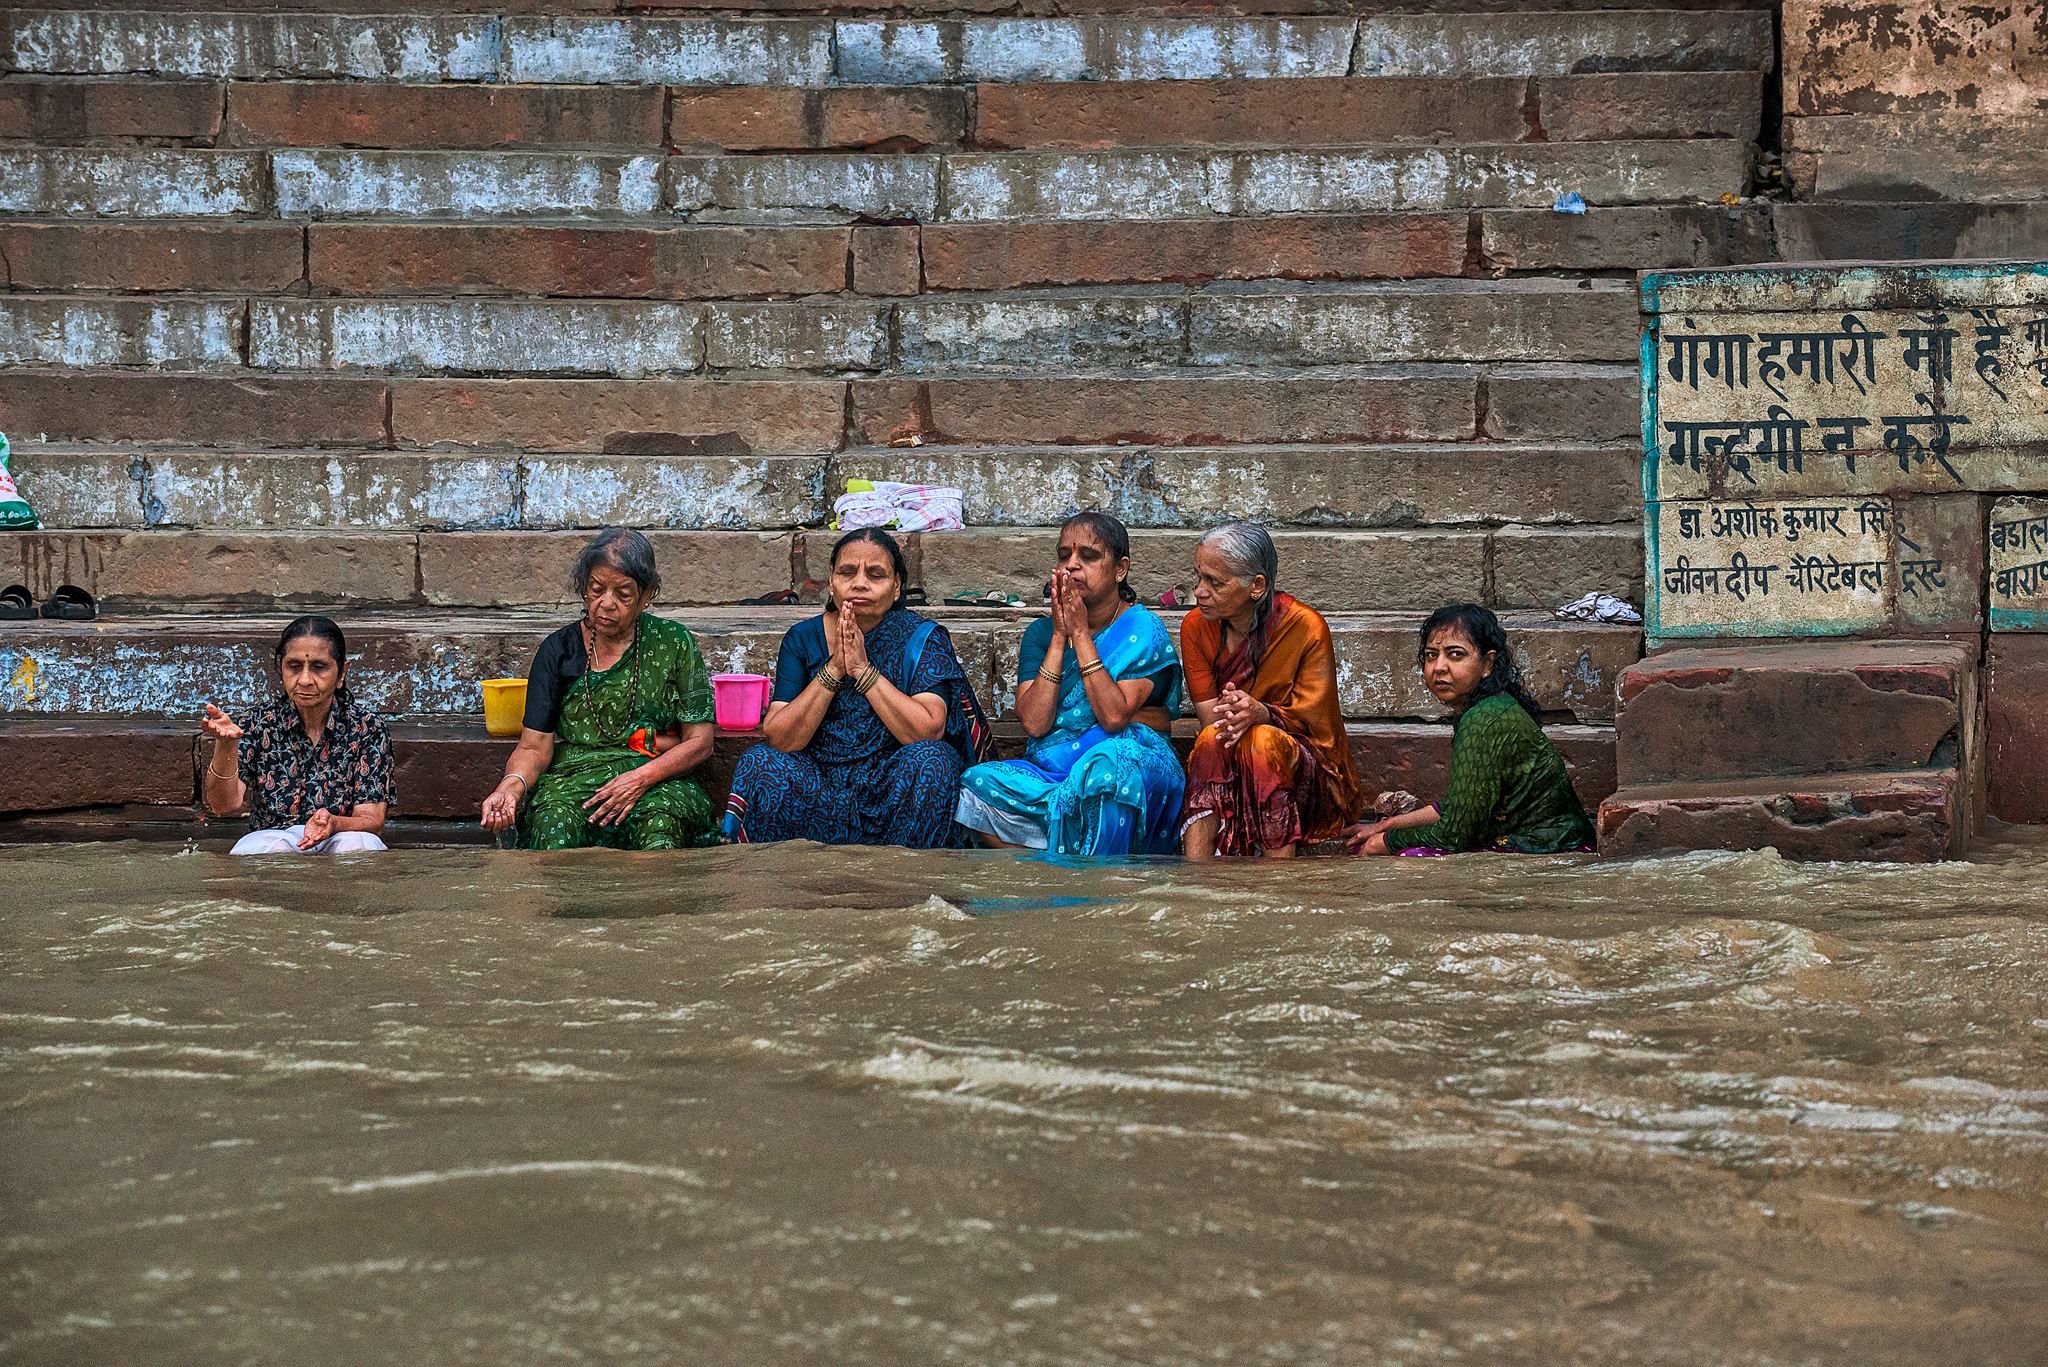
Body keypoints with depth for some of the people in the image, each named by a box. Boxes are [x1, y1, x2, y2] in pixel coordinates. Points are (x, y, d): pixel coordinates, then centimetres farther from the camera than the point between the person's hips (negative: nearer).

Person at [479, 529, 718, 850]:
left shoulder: (674, 643, 5)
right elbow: (534, 747, 2)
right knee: (555, 823, -35)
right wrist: (511, 787, -21)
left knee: (663, 823, -36)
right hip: (572, 778, 1)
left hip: (657, 782, 0)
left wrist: (642, 778, -13)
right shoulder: (558, 651, 7)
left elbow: (699, 742, 3)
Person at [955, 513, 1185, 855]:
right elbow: (1034, 723, -6)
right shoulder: (1041, 633, 10)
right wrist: (1060, 636, -9)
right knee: (976, 786, -24)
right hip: (1049, 773, 4)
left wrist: (1081, 633, -14)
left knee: (1114, 758, -39)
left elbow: (1114, 717, -16)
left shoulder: (1144, 631, -1)